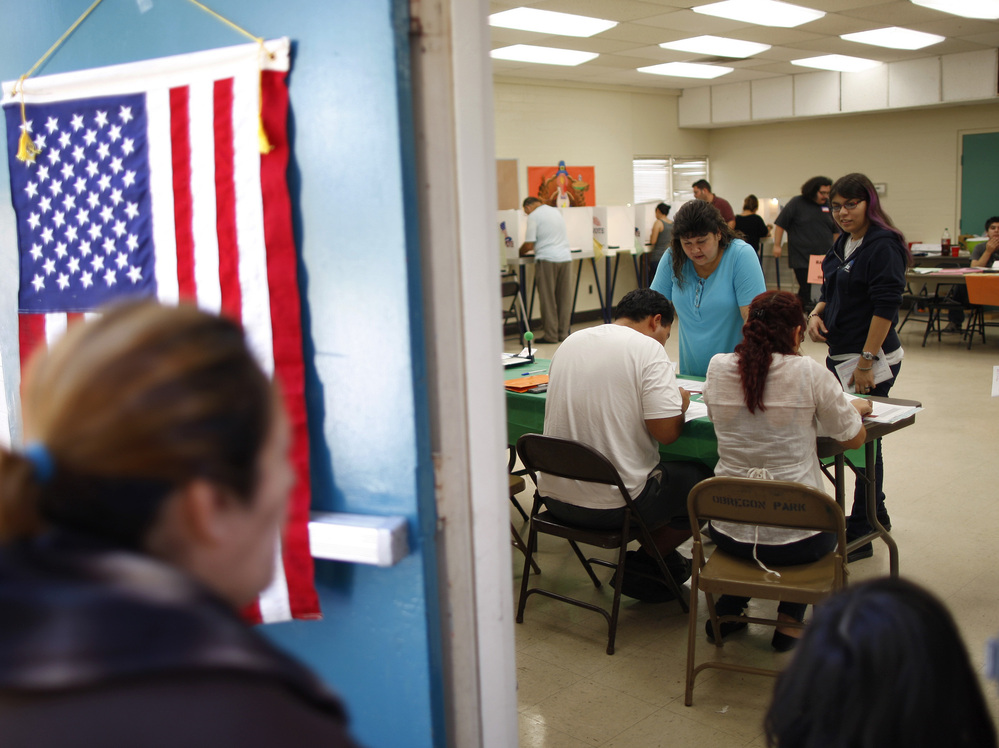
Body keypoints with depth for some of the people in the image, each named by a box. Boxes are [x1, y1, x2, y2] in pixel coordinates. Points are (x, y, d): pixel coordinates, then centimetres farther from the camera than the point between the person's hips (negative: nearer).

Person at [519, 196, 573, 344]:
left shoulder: (533, 216, -4)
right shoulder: (556, 211, 19)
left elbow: (529, 244, -9)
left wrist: (521, 252, 11)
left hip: (547, 259, -6)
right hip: (565, 257, 7)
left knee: (548, 298, 0)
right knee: (564, 297, 9)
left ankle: (551, 335, 1)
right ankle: (563, 333, 12)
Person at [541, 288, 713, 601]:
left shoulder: (570, 341, 9)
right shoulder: (648, 348, -11)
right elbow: (666, 431, -17)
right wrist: (681, 403, 5)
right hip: (613, 505, -7)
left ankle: (662, 560, 27)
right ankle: (641, 567, 17)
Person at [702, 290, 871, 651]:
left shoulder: (718, 368, -3)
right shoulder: (809, 373, -13)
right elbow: (854, 439, 0)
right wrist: (856, 407, 23)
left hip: (728, 532, 3)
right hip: (796, 538, -3)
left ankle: (727, 610, 27)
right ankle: (789, 622, 26)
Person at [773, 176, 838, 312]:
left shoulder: (829, 205, 11)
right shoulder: (797, 203, -2)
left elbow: (836, 230, 20)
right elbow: (780, 224, -1)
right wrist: (777, 245, -4)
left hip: (825, 258, 4)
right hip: (802, 258, -4)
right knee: (805, 290, -3)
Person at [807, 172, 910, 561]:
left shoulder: (884, 246, -14)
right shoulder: (842, 245, 12)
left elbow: (886, 307, -20)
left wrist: (866, 362, -22)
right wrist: (817, 313, 1)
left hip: (872, 358, -9)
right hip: (841, 355, 9)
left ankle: (860, 534, 8)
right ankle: (876, 514, 34)